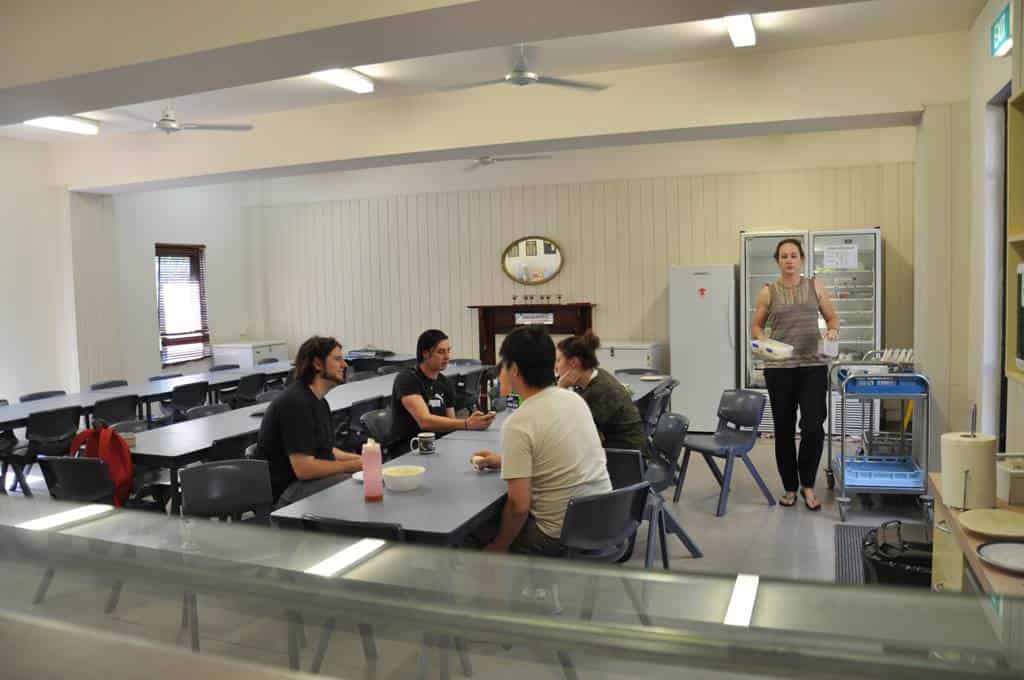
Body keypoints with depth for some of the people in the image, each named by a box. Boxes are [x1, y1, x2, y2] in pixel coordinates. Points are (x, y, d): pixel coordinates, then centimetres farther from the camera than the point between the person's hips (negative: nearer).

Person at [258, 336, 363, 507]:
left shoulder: (319, 402, 14)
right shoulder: (295, 403, -19)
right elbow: (304, 468, -23)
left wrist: (359, 459, 4)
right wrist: (354, 465, -16)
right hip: (286, 492, -10)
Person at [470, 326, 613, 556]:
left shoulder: (518, 424, -20)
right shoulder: (574, 398, 2)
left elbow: (519, 505, -20)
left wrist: (499, 548, -3)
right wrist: (503, 461, 23)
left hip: (563, 537, -7)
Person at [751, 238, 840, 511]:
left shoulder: (815, 286, 6)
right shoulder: (768, 292, 3)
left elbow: (833, 317, 14)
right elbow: (756, 326, 10)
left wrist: (832, 330, -7)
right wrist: (763, 341, -10)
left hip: (813, 366, 0)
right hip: (779, 368, 0)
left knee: (814, 427, -10)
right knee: (784, 430, 6)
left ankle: (807, 484, 11)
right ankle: (790, 487, 22)